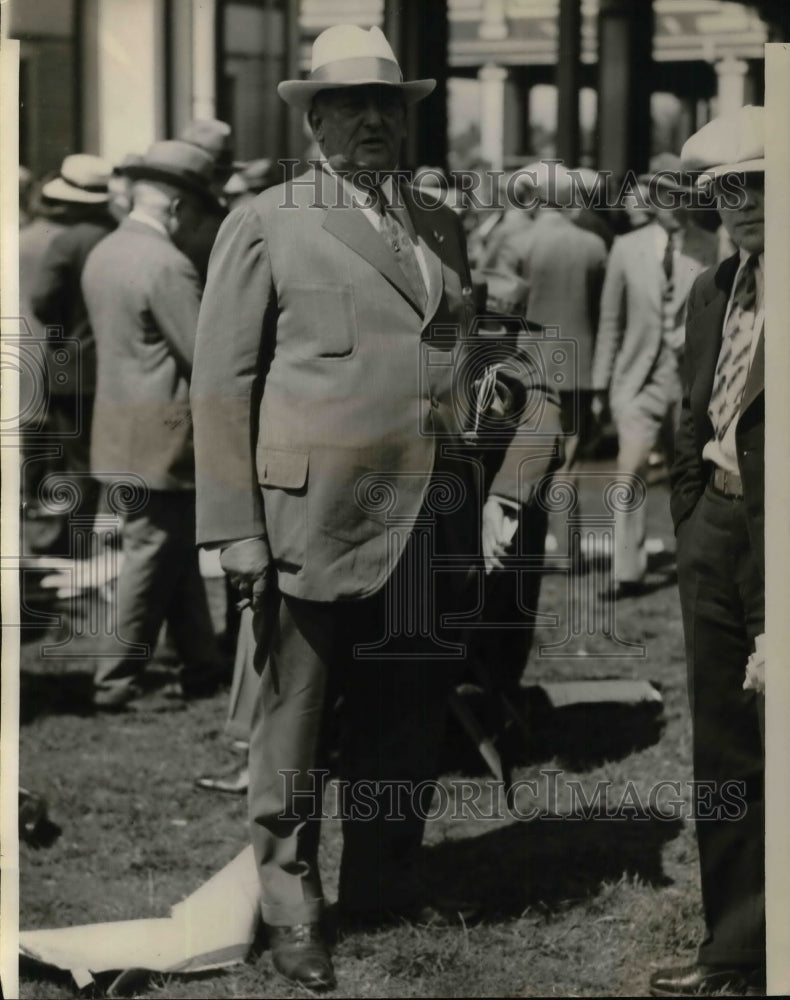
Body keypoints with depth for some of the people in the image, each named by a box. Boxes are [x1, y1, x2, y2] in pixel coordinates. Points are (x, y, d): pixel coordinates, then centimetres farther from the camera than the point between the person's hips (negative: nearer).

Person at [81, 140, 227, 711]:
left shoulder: (104, 254, 9)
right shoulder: (167, 266, -20)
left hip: (120, 423, 9)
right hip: (163, 435, -9)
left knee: (179, 552, 16)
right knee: (153, 556, 1)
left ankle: (203, 667, 23)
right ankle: (117, 684, 7)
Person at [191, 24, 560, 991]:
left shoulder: (442, 227, 16)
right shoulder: (264, 224, 2)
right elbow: (221, 383, 0)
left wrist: (496, 492, 10)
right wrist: (236, 528, -6)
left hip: (432, 518, 5)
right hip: (315, 518, -4)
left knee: (405, 719, 11)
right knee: (296, 719, 4)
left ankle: (385, 902, 24)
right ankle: (292, 912, 17)